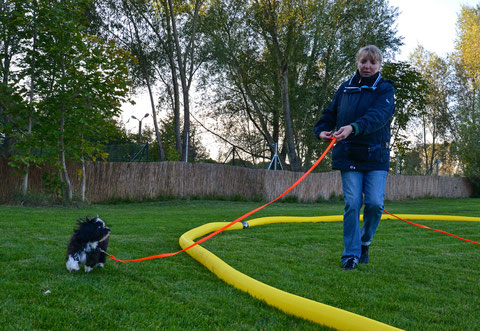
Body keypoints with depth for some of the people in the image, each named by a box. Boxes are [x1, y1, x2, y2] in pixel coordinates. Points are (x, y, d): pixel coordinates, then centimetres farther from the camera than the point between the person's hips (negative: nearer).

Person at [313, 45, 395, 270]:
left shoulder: (385, 89, 2)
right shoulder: (345, 88, 12)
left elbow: (378, 115, -17)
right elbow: (330, 114, 17)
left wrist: (353, 127, -34)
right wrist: (321, 130, -7)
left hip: (376, 156, -1)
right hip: (349, 156, 2)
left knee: (375, 203, -9)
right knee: (352, 204, -5)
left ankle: (365, 242, 19)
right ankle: (351, 255, 4)